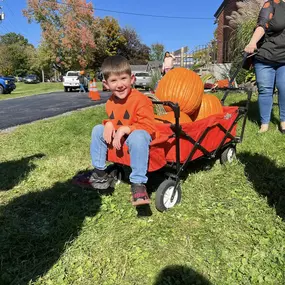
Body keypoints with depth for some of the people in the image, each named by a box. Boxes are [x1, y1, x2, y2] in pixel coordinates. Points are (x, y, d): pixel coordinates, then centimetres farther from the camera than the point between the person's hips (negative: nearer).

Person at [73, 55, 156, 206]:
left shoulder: (140, 100, -20)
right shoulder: (111, 102, 4)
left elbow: (148, 127, -24)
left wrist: (124, 129, -32)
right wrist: (109, 124, -8)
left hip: (138, 136, -7)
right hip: (117, 137, 8)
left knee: (138, 136, -39)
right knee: (98, 129, -3)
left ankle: (138, 183, -31)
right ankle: (99, 173, 8)